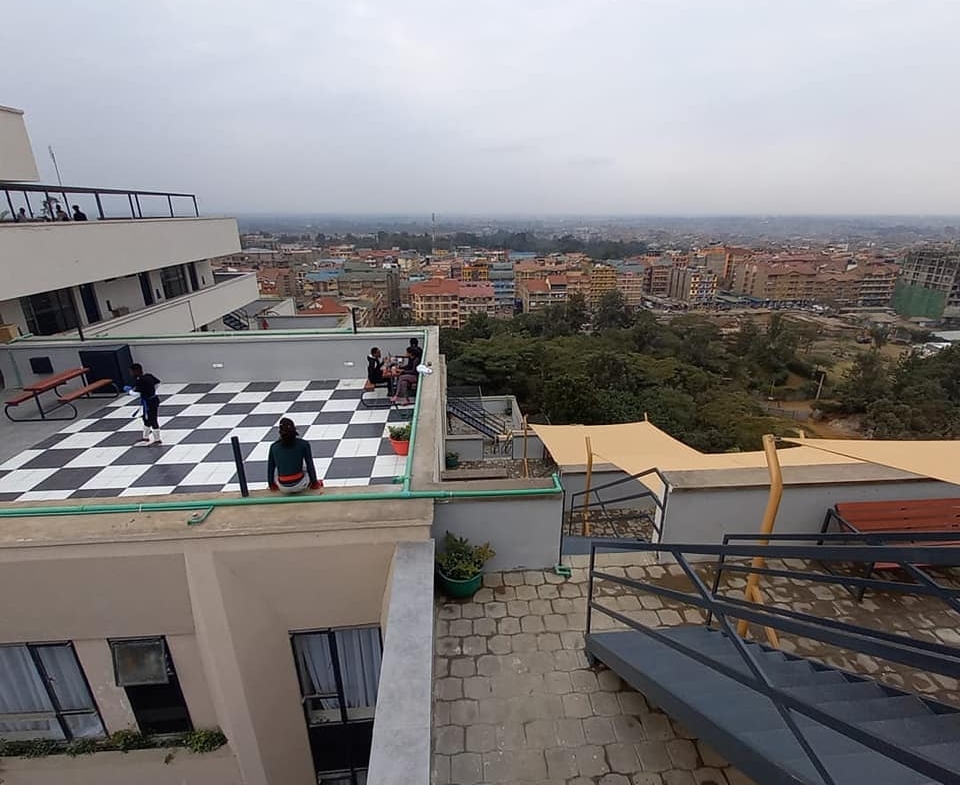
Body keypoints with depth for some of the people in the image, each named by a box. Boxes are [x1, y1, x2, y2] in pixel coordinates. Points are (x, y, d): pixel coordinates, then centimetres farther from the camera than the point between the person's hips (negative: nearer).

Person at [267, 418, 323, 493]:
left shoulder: (274, 446, -3)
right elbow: (310, 465, -2)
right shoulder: (304, 444, -9)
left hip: (283, 488, 2)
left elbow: (270, 468, 7)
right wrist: (315, 483, 11)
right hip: (299, 486, -2)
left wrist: (271, 484, 23)